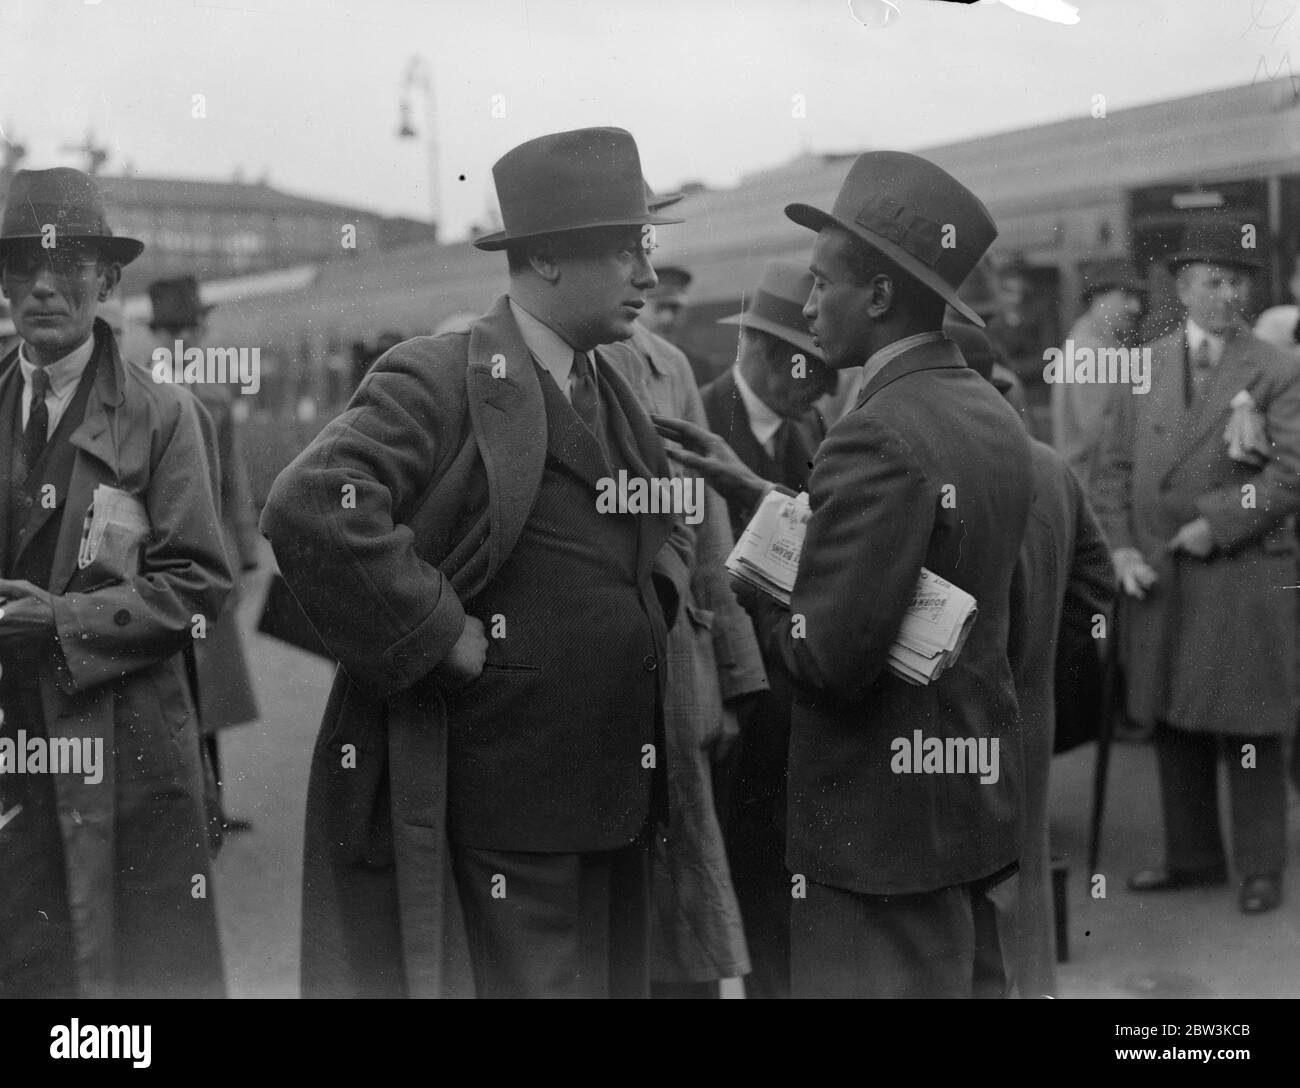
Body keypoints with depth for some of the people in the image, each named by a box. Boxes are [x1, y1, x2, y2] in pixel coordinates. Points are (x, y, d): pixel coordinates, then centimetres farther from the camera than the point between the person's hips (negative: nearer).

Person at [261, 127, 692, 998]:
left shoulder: (611, 389, 13)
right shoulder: (438, 379, -13)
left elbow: (669, 525, 28)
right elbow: (310, 512, -27)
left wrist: (656, 603, 7)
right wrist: (445, 638, -21)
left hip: (614, 788, 8)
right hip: (500, 813, -8)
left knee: (610, 974, 17)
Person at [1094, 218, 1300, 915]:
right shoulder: (1145, 367, 11)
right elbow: (1114, 465, 10)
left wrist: (1216, 524, -15)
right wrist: (1120, 545, -2)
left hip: (1242, 576, -4)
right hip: (1157, 576, 4)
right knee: (1172, 722, 11)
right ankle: (1192, 855, 26)